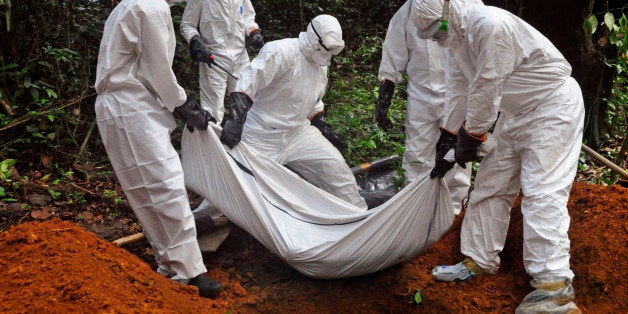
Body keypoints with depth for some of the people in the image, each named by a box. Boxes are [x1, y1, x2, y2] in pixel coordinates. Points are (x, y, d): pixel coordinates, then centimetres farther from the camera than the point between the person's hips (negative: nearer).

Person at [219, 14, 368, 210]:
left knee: (335, 166, 0)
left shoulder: (321, 65, 8)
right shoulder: (282, 51, -21)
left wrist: (325, 128, 13)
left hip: (298, 132, 7)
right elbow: (249, 79, -32)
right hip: (263, 135, -7)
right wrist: (236, 118, -42)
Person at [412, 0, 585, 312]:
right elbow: (462, 95, 11)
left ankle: (554, 287, -16)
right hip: (516, 112, 9)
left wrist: (472, 134, -12)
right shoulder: (457, 40, 3)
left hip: (553, 105, -9)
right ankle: (479, 260, 22)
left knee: (542, 191, -16)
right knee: (491, 185, 10)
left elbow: (486, 88, -24)